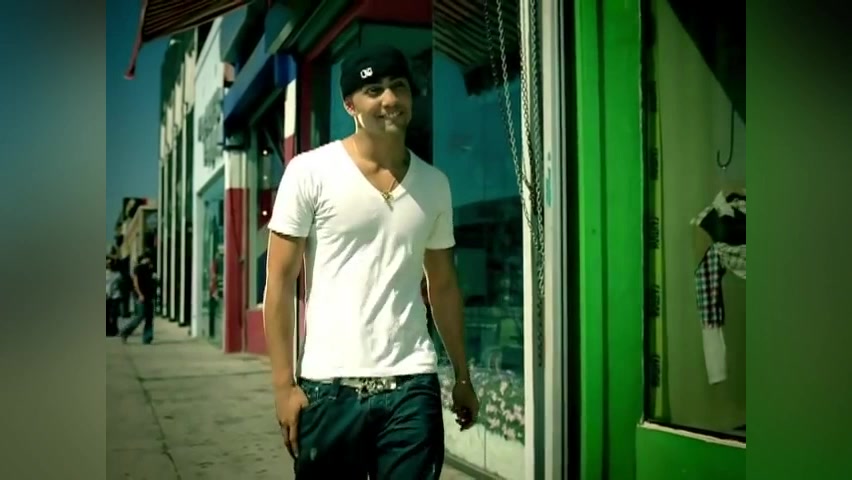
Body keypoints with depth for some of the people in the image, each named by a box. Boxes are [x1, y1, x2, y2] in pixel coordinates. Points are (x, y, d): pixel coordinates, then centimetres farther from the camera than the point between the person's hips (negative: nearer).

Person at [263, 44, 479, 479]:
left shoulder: (434, 184, 9)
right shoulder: (310, 172, -3)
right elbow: (280, 282, -3)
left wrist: (463, 376, 15)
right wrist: (284, 383, -7)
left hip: (412, 385, 3)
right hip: (330, 384, -2)